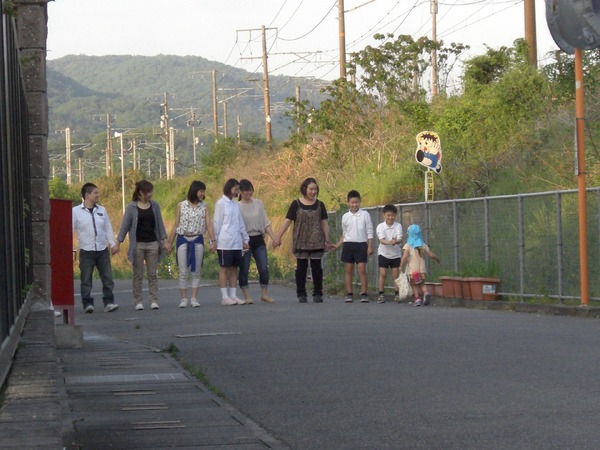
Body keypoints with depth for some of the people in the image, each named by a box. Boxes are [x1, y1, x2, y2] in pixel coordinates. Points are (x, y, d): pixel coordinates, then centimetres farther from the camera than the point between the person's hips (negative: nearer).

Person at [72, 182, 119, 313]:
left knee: (107, 278, 0)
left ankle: (109, 302, 4)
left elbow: (108, 228, 15)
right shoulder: (76, 211, -2)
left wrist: (113, 244, 8)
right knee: (86, 280, -1)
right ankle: (88, 304, 5)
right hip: (86, 252, -4)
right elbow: (70, 230, -3)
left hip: (102, 250, 4)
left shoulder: (101, 210, 11)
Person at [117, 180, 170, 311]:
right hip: (138, 244, -2)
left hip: (152, 243, 2)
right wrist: (118, 243, -5)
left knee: (153, 274, 2)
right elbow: (125, 226, -1)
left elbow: (160, 224, 11)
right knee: (138, 274, 2)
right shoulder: (132, 207, -3)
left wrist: (165, 241, 6)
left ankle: (154, 301, 3)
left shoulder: (154, 206, 6)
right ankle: (138, 302, 6)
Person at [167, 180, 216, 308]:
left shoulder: (204, 206, 3)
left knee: (196, 271, 3)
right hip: (183, 240, -1)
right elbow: (176, 225, 5)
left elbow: (209, 224, -6)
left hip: (198, 240, 1)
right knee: (183, 272, 0)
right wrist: (170, 242, 4)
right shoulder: (181, 206, 2)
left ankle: (194, 298, 7)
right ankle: (184, 299, 5)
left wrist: (212, 240, -16)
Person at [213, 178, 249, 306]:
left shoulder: (235, 205, 14)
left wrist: (245, 239, 14)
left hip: (237, 243, 6)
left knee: (234, 269, 7)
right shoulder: (221, 203, -4)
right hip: (225, 243, -6)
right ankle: (225, 297, 0)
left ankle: (233, 295, 11)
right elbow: (216, 223, -5)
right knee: (224, 269, -1)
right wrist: (215, 240, -8)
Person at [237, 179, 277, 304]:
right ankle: (247, 296, 8)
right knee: (244, 270, 0)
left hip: (258, 240, 3)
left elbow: (266, 223, 11)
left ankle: (264, 294, 10)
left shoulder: (258, 204, 8)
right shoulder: (237, 207, -4)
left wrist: (274, 238, 3)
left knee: (264, 268, -2)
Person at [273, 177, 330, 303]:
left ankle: (318, 294, 10)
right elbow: (287, 221, -1)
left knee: (317, 268, 3)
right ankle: (301, 294, 7)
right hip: (301, 243, -2)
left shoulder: (320, 205, 7)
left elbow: (324, 223, 10)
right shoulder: (296, 205, 1)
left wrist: (327, 240, 6)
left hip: (317, 243, 2)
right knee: (301, 268, 2)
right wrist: (278, 237, -7)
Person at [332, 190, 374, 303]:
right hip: (348, 245, 3)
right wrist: (337, 245, 9)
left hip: (361, 244, -3)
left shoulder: (365, 215, 0)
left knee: (362, 269, -8)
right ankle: (349, 294, 7)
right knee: (348, 270, 3)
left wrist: (370, 246, -6)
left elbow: (369, 232, 1)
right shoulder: (345, 217, 8)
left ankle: (364, 294, -5)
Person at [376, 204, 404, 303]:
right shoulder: (380, 226, -12)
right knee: (382, 274, -4)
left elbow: (400, 238, -22)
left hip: (396, 254, 1)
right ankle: (381, 294, 3)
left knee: (396, 274, 3)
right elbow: (381, 239, -26)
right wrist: (389, 242, -48)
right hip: (383, 253, -1)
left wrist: (396, 241, -47)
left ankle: (397, 294, 12)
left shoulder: (398, 226, -9)